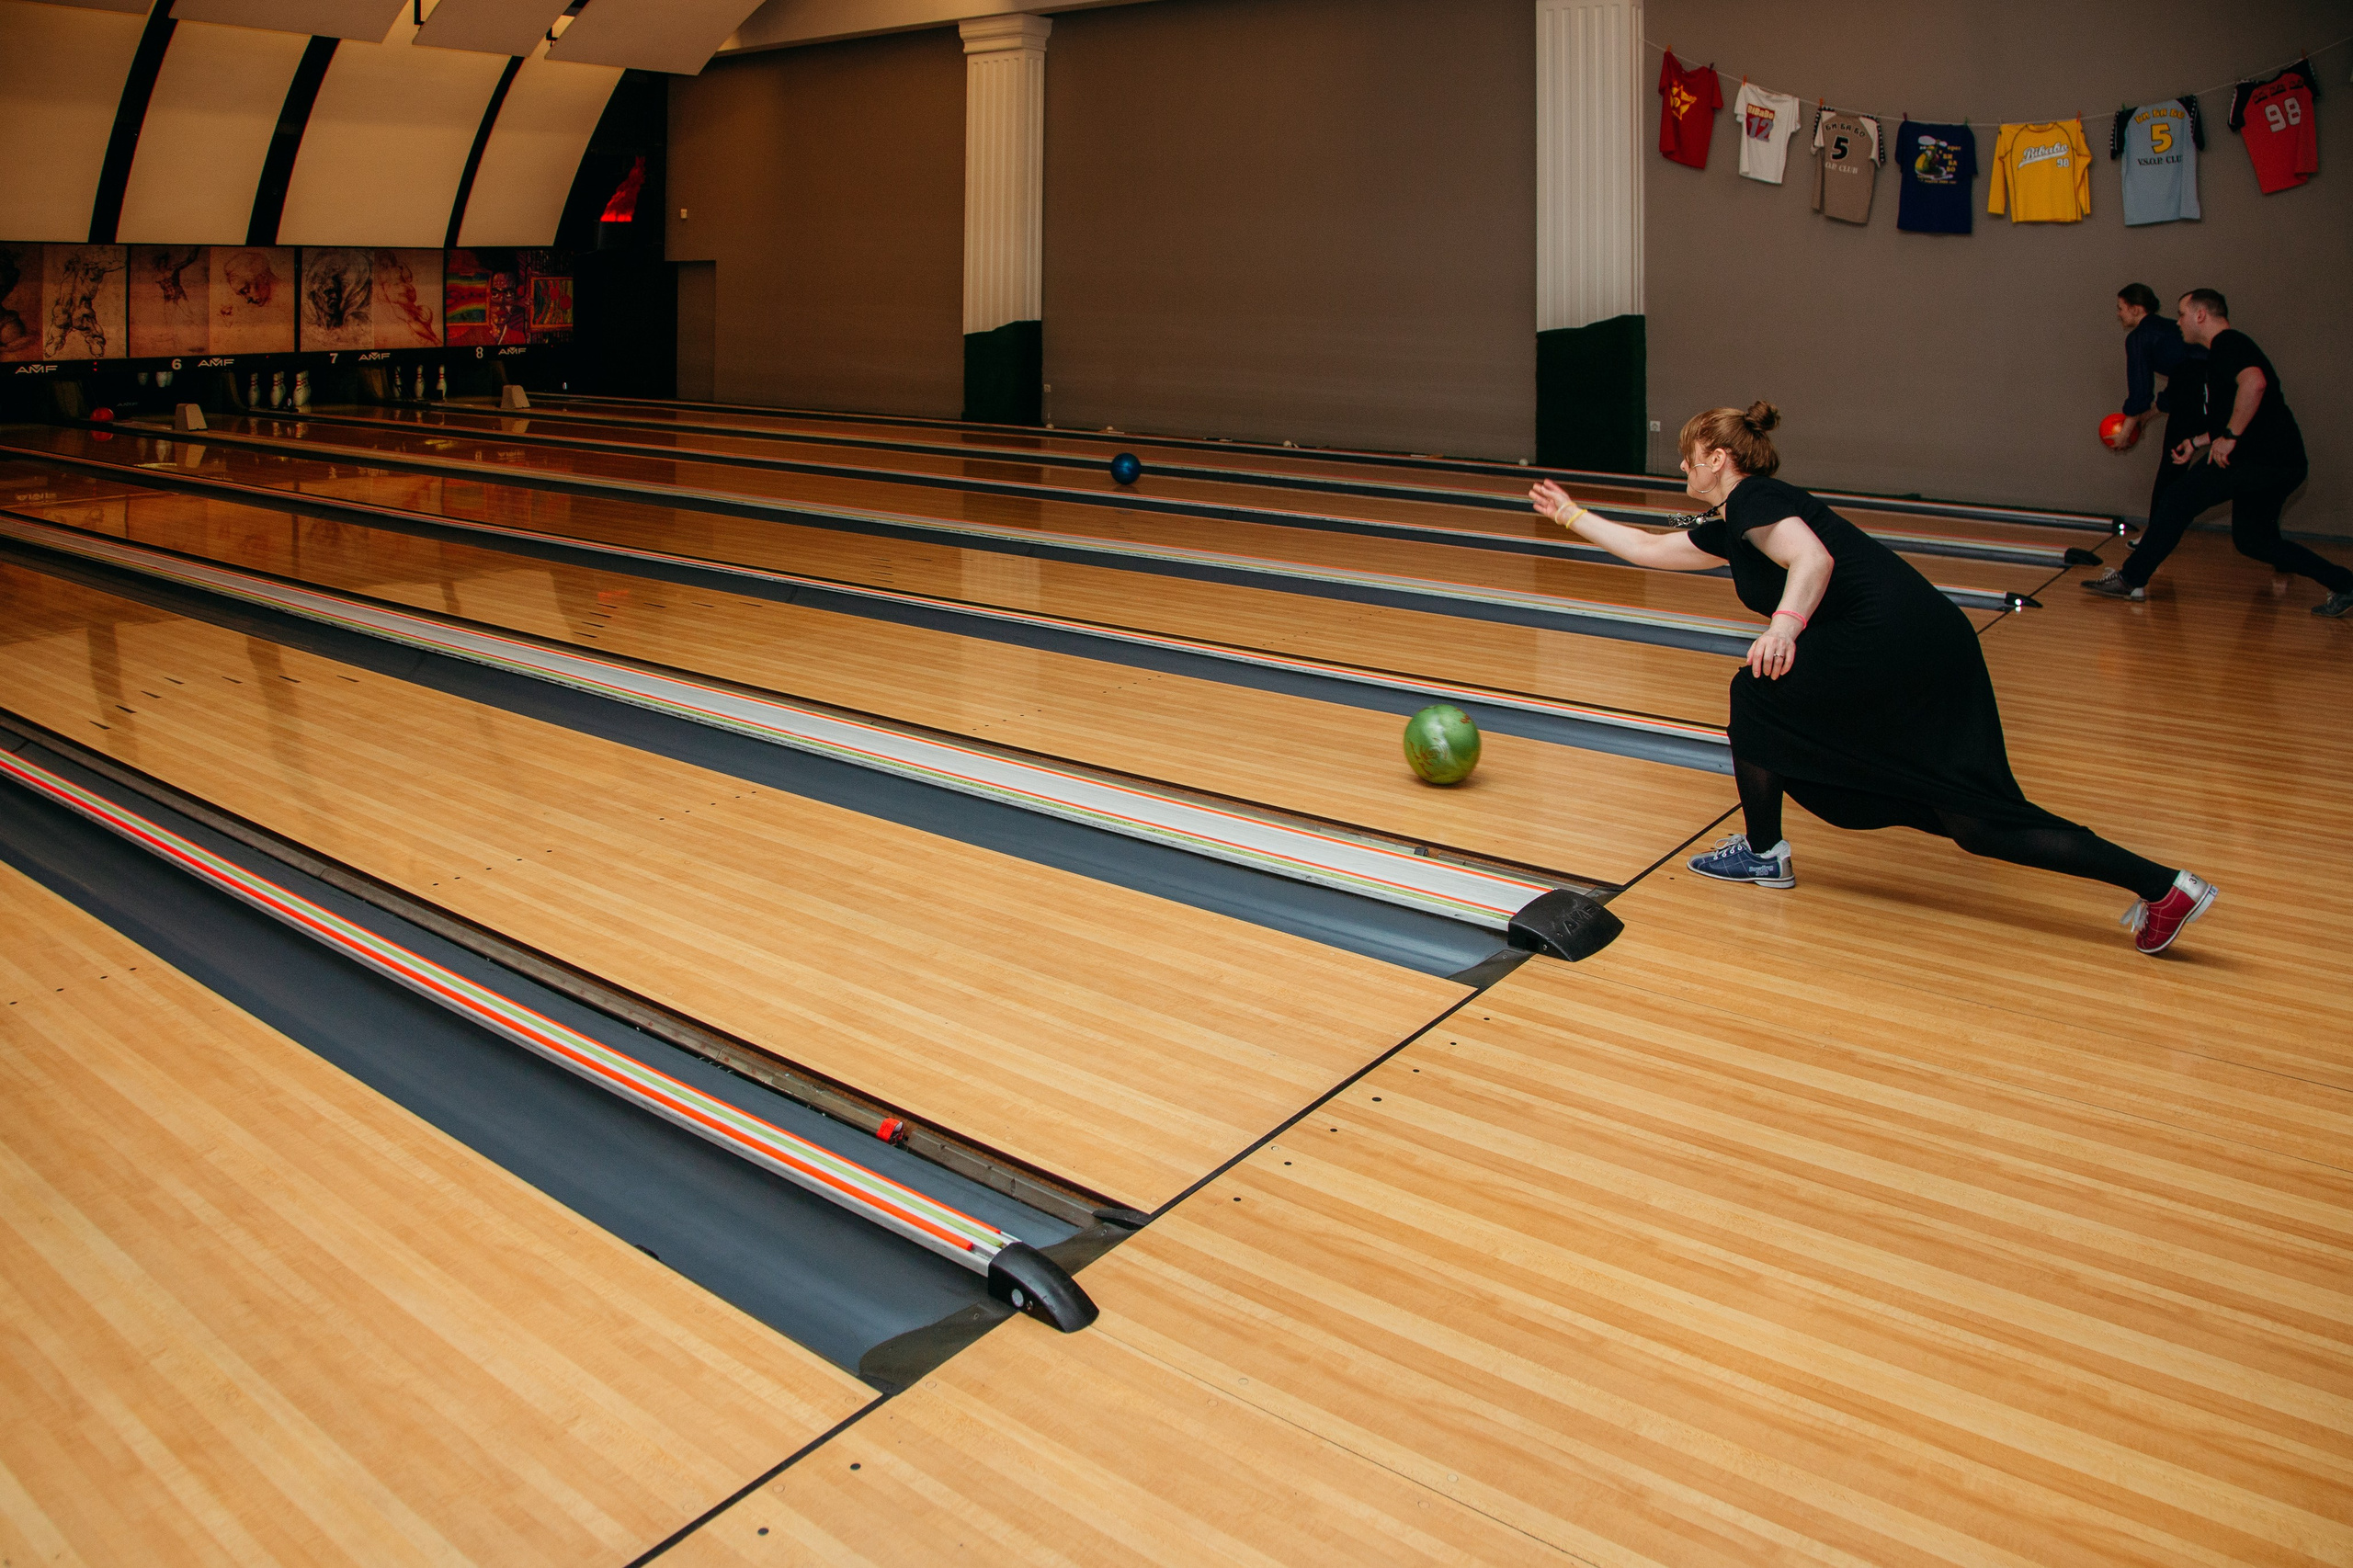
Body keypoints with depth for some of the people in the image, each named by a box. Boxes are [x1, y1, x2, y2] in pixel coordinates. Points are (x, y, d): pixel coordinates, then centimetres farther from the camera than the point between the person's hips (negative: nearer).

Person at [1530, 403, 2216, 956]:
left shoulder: (1752, 499, -3)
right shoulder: (1726, 526, 24)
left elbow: (1814, 558, -21)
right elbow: (1650, 548, 36)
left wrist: (1785, 623, -37)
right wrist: (1572, 515, 42)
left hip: (1890, 644, -9)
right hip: (1938, 646, 9)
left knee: (1757, 694, 8)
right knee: (1980, 818, 5)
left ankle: (1763, 855, 18)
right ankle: (2162, 887, 1)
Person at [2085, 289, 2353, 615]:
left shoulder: (2227, 344, -10)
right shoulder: (2228, 347, 23)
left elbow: (2254, 382, -31)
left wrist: (2229, 436, -27)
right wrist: (2197, 442, 24)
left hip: (2262, 457, -10)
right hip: (2281, 462, 10)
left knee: (2179, 498, -6)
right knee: (2251, 539, 16)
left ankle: (2132, 579, -3)